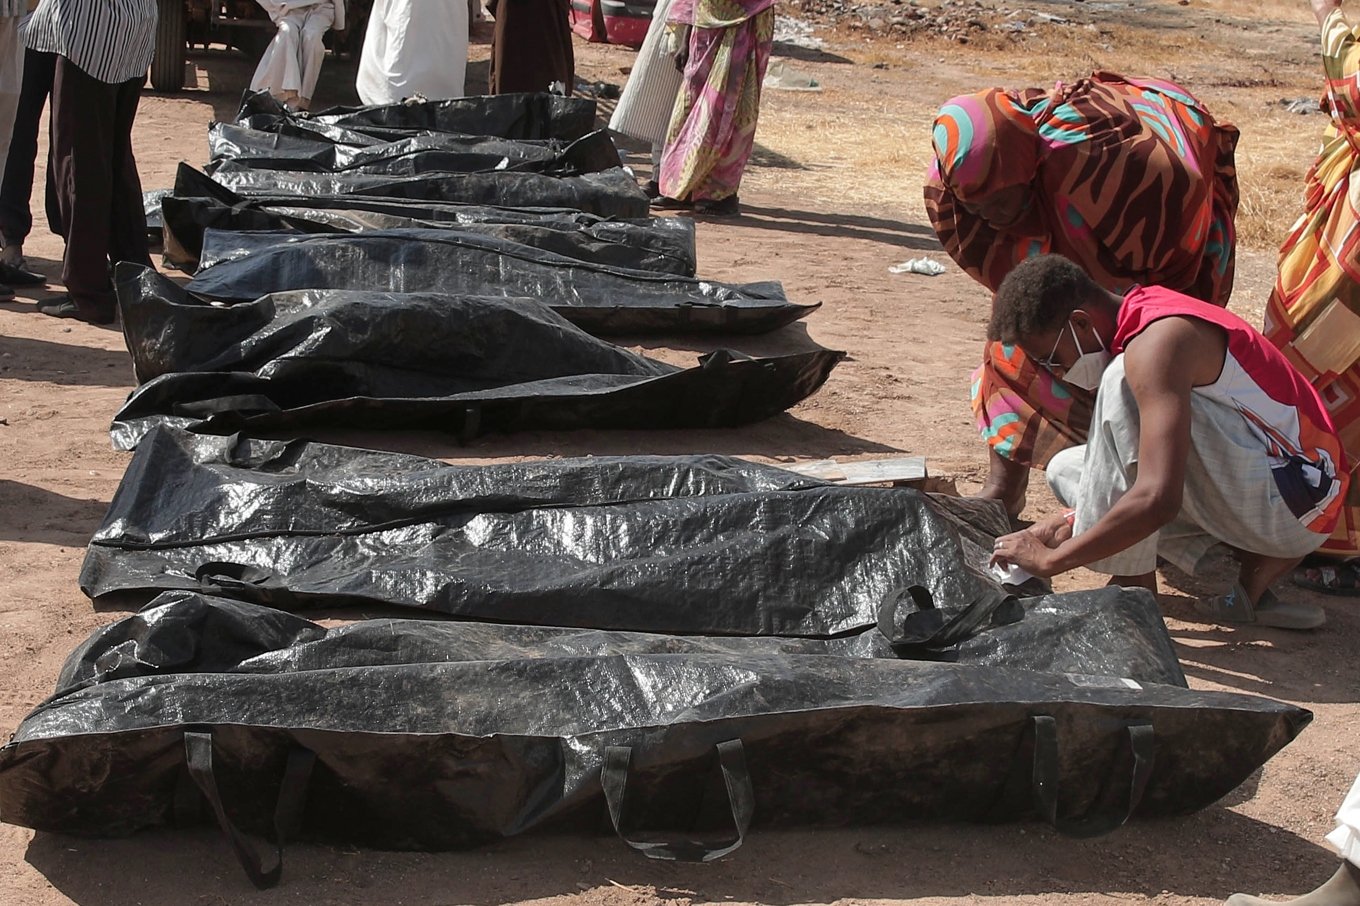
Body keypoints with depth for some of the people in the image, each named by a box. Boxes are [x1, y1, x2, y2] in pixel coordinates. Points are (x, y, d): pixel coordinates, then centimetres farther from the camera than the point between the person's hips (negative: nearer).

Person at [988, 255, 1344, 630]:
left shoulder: (1155, 344, -24)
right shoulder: (1146, 315, 6)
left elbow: (1157, 500, -33)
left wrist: (1052, 559, -23)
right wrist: (1073, 522, 3)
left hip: (1295, 499, -10)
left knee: (1124, 384, -25)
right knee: (1065, 470, 14)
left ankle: (1132, 585, -16)